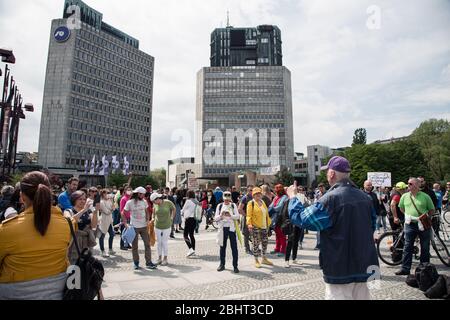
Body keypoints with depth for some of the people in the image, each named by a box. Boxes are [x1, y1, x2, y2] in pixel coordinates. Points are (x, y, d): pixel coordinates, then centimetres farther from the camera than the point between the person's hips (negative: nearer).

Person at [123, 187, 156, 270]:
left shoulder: (144, 202, 3)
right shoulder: (129, 202, -7)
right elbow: (123, 214, -1)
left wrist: (147, 220, -1)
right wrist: (125, 223, -10)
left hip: (144, 226, 3)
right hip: (134, 227, -3)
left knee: (147, 244, 2)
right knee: (134, 246, 8)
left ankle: (148, 262, 10)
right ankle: (136, 263, 22)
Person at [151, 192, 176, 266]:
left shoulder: (168, 202, -16)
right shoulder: (155, 205, -7)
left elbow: (174, 208, 2)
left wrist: (172, 218, 4)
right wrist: (152, 218, -6)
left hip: (167, 226, -3)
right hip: (157, 226, 3)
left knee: (165, 242, 3)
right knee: (159, 242, 10)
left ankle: (165, 259, 16)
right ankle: (159, 258, 24)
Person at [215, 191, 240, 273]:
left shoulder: (233, 205, 3)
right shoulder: (220, 206, 6)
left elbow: (237, 216, -5)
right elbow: (215, 218, 2)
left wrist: (230, 215, -22)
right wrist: (221, 215, -17)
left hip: (232, 228, -1)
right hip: (222, 228, 2)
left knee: (234, 247, -1)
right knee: (222, 247, 11)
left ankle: (235, 266, 8)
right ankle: (222, 264, 25)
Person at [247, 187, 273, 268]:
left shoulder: (263, 202, 15)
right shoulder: (251, 203, -6)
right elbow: (249, 215, -12)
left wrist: (268, 223, 20)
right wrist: (249, 224, -23)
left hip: (264, 226, 7)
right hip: (255, 227, -7)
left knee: (265, 242, 12)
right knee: (256, 243, -1)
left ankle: (264, 259, 28)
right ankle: (256, 260, 13)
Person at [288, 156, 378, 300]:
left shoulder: (331, 198, -20)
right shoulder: (365, 197, 4)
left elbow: (302, 219, -17)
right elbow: (372, 225, 18)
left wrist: (292, 197, -3)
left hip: (340, 269, -7)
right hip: (364, 266, 7)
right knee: (361, 296, 19)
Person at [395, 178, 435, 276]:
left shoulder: (425, 196, -3)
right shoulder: (404, 196, 5)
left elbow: (432, 210, 6)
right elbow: (401, 208, 18)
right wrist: (408, 215, 7)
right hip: (410, 224, 2)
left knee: (425, 248, 10)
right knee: (407, 247, 3)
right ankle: (405, 268, 8)